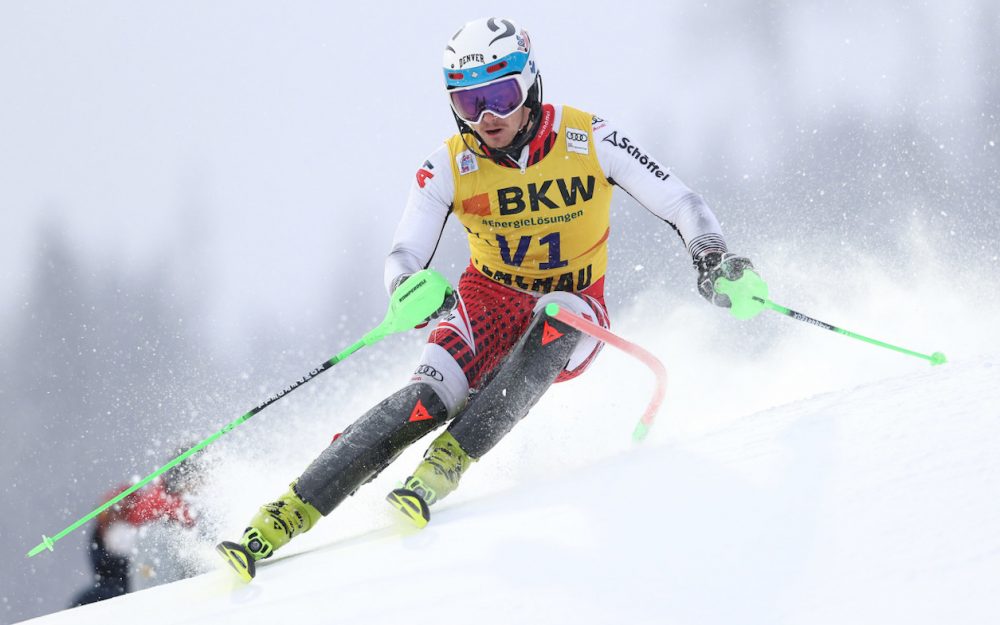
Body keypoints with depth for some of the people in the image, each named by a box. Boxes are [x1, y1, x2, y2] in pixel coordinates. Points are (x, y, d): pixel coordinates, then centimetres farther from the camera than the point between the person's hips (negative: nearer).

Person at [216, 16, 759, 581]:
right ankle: (281, 519, -29)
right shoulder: (451, 165, -11)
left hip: (572, 318, 0)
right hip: (490, 302, 0)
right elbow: (404, 257, -13)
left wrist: (712, 258, -30)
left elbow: (680, 204, -10)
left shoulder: (591, 141, -14)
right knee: (428, 401, -26)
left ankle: (442, 470, -37)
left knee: (554, 318, -37)